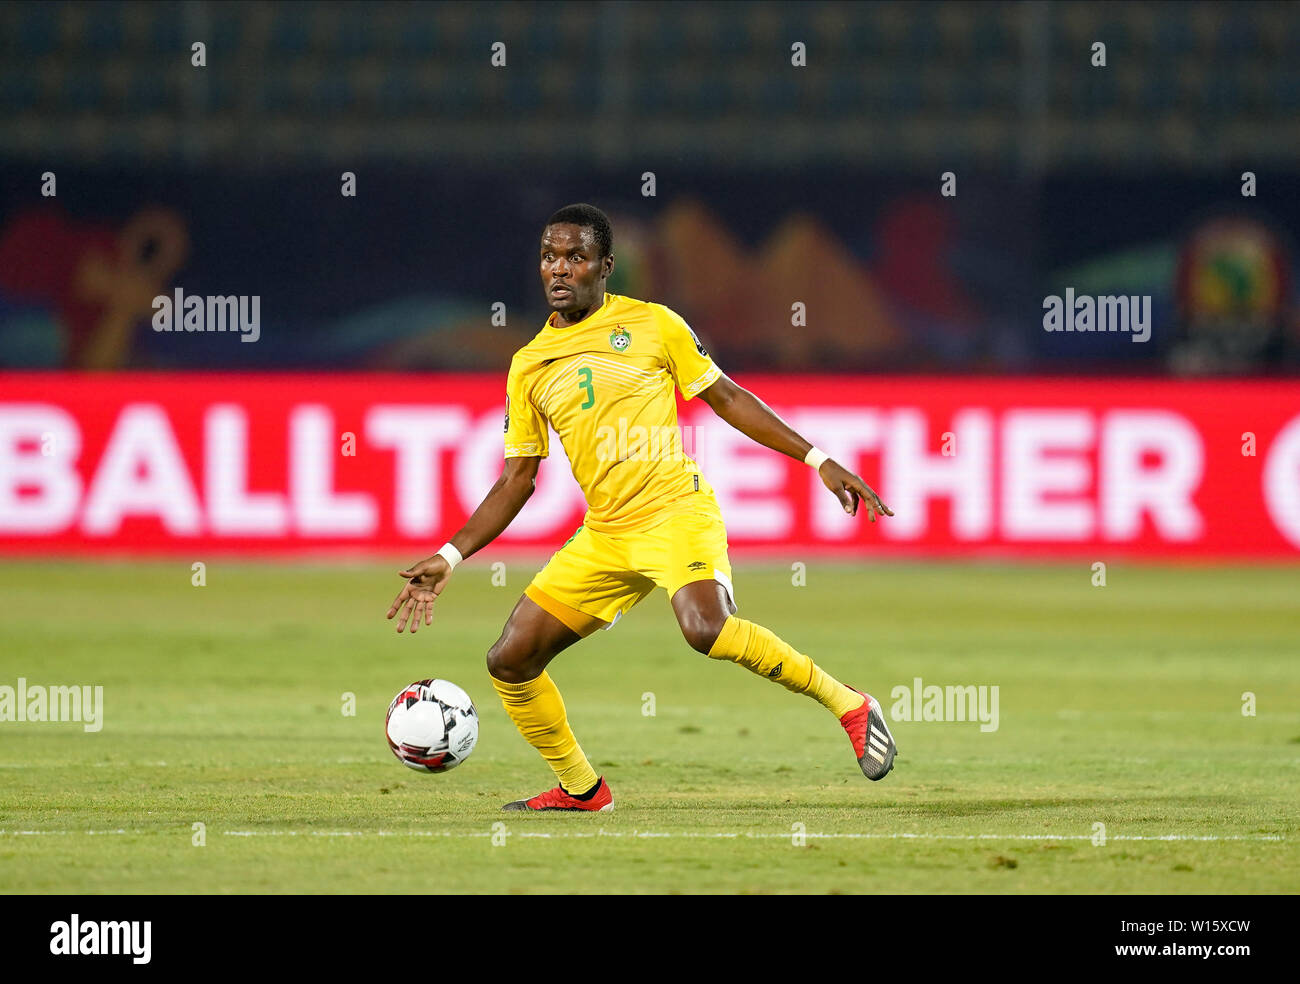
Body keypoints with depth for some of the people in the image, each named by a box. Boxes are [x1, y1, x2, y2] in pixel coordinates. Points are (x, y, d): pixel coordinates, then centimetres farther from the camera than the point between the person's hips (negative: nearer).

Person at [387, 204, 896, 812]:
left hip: (677, 510, -5)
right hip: (604, 535, 5)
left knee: (705, 629, -33)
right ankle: (580, 789, 19)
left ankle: (848, 705, -18)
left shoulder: (650, 324, 2)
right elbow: (517, 480, 17)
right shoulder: (529, 366, 12)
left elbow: (726, 398, 9)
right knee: (510, 660, -1)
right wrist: (449, 559, 9)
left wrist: (818, 459, 4)